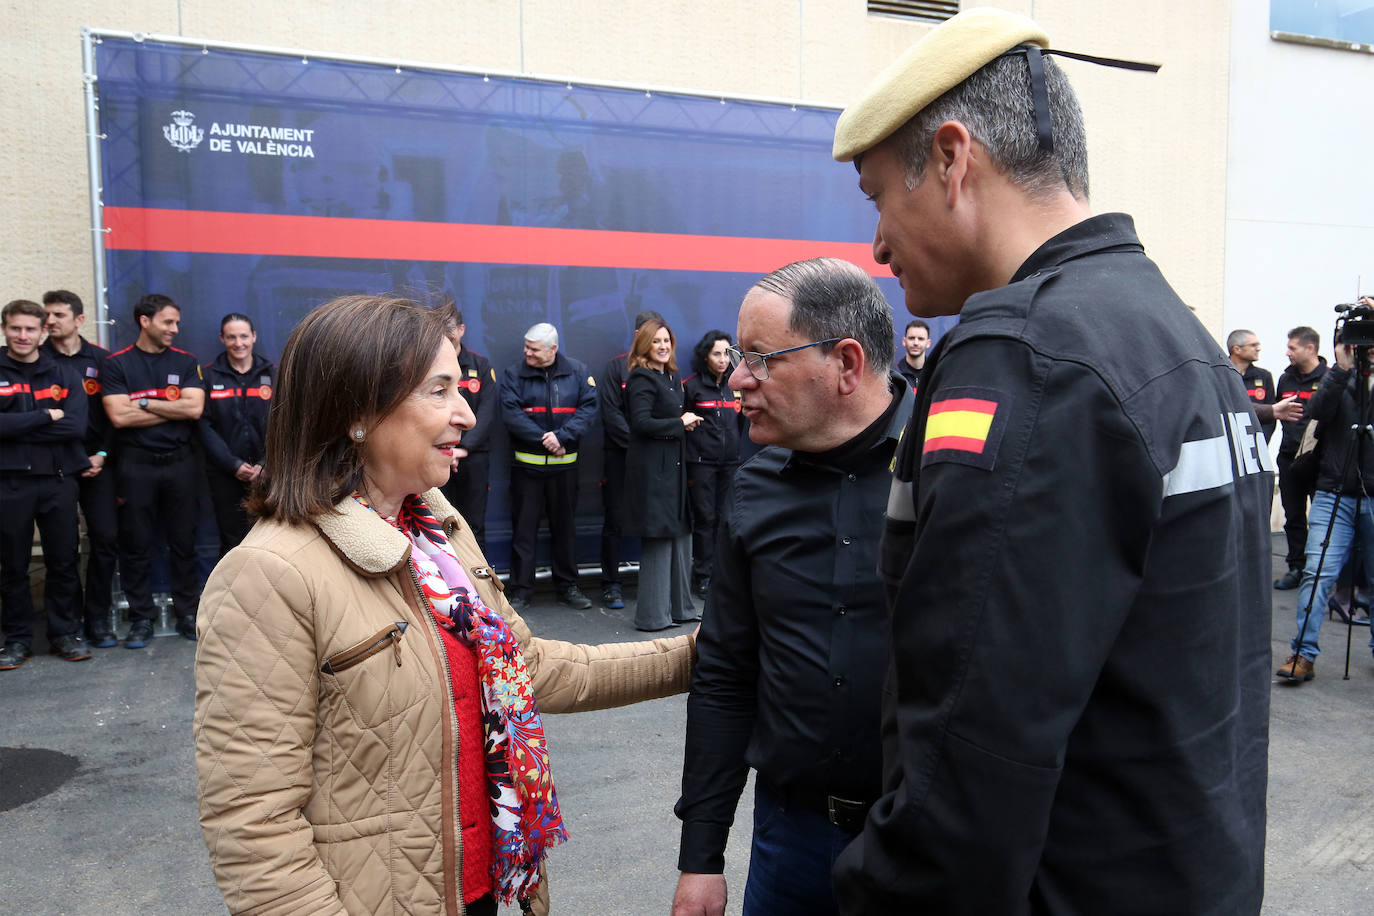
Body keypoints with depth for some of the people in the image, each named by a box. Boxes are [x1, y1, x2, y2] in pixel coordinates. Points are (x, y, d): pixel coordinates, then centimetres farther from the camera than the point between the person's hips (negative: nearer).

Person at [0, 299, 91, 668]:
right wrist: (46, 417, -12)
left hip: (58, 481, 1)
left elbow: (77, 427, -9)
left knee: (64, 562, 7)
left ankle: (65, 634, 19)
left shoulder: (64, 376, 7)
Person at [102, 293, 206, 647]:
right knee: (136, 545, 5)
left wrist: (144, 403, -8)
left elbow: (194, 408, -9)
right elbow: (119, 416, -12)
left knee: (183, 541, 7)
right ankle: (142, 617, 16)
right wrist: (173, 409, -7)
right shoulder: (117, 364, 0)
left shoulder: (186, 362, 6)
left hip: (179, 462, 1)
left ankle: (188, 612, 17)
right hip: (136, 464, -1)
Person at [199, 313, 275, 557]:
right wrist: (233, 465, -10)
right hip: (224, 473, 0)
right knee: (231, 541, 5)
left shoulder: (272, 374, 5)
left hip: (266, 472, 0)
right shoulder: (209, 375, 3)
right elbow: (204, 425, -2)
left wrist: (265, 464, -9)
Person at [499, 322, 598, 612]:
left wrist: (561, 436, -18)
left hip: (564, 464, 1)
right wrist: (544, 439, -16)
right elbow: (511, 414, -9)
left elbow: (588, 408, -5)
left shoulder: (577, 372, 4)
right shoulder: (514, 375, 2)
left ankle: (568, 587, 21)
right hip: (526, 464, -1)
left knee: (565, 526, 9)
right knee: (523, 528, 2)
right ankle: (520, 591, 10)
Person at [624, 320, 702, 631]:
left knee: (679, 535, 13)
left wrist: (686, 423, 1)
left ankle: (679, 607, 23)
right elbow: (642, 423, -20)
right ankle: (653, 615, 4)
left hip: (673, 465, 9)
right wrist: (680, 423, -10)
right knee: (658, 539, -5)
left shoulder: (671, 377, 17)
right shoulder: (642, 378, -11)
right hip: (652, 467, -9)